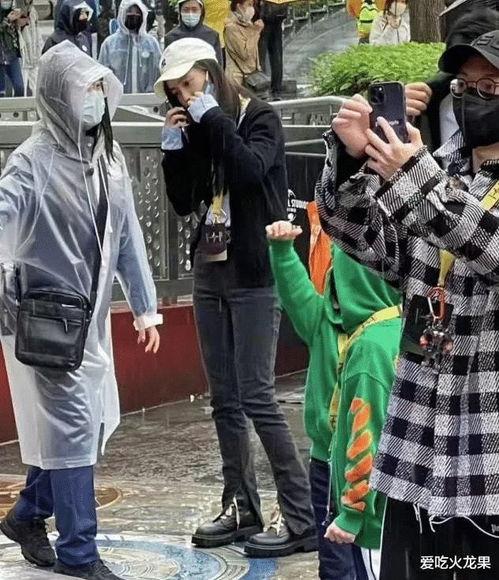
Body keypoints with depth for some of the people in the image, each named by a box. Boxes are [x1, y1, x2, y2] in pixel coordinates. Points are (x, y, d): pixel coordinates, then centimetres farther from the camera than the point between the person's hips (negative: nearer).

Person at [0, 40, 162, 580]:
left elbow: (127, 234, 11)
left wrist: (144, 307, 13)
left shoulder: (107, 156, 6)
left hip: (90, 314, 8)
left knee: (88, 422, 13)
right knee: (72, 425, -5)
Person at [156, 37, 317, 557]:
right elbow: (183, 202, 10)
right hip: (209, 271, 7)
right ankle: (241, 508, 16)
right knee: (224, 400, 8)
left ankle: (300, 517, -6)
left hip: (253, 275, -7)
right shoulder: (198, 130, 11)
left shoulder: (260, 118, -5)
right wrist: (174, 144, -2)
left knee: (257, 398, -11)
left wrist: (213, 115, -17)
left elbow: (250, 169, -24)